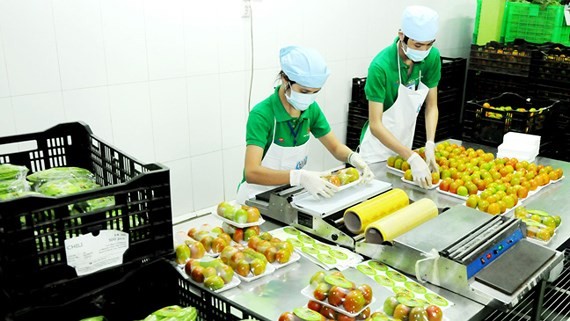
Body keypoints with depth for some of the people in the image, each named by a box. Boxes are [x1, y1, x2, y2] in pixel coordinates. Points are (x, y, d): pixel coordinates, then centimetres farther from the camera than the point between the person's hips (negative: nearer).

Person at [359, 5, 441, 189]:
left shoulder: (432, 57, -11)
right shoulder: (381, 66, -28)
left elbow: (431, 106, -4)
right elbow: (375, 125, -29)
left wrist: (430, 145, -19)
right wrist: (412, 158, -35)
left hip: (404, 145, 6)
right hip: (378, 149, -5)